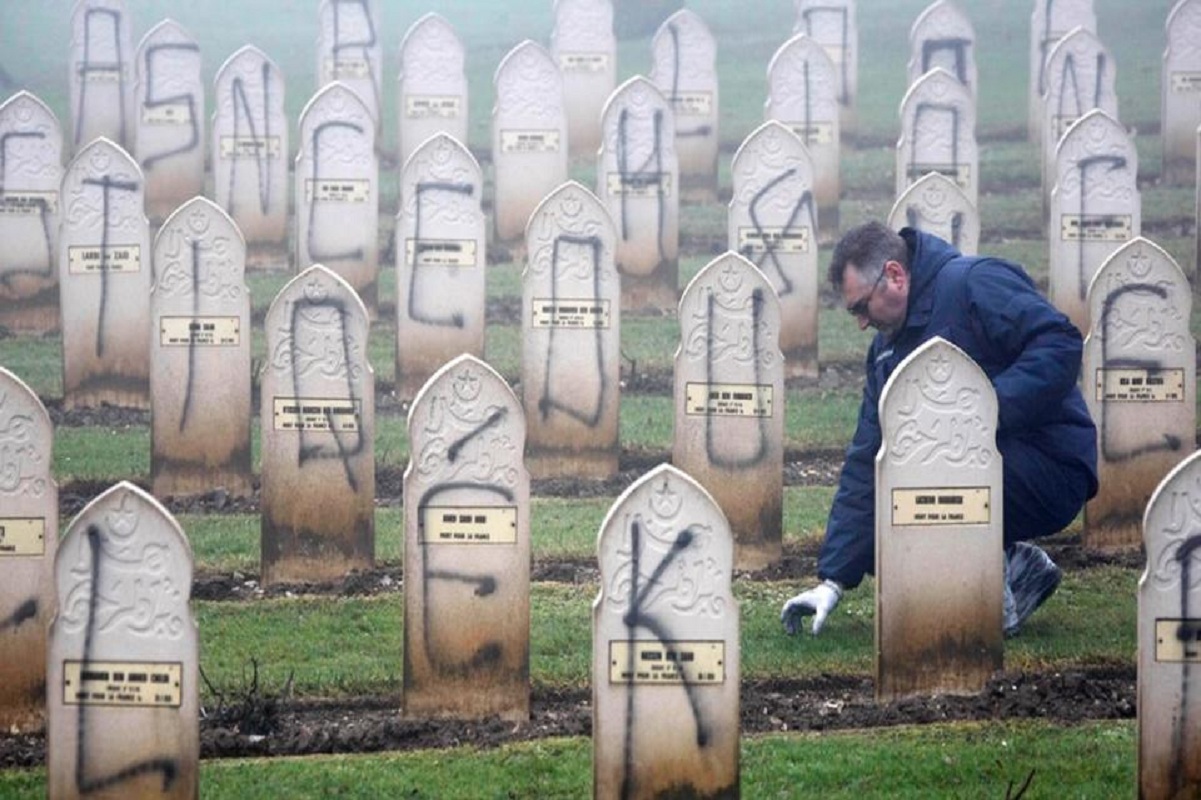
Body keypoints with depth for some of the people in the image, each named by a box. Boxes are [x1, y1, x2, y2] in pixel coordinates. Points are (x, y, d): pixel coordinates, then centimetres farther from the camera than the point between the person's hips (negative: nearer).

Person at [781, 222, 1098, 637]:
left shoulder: (975, 284, -12)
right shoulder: (887, 350, 13)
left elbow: (1061, 343, -24)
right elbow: (864, 466, 13)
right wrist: (833, 580, 8)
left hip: (1053, 469, -9)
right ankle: (1017, 569, 9)